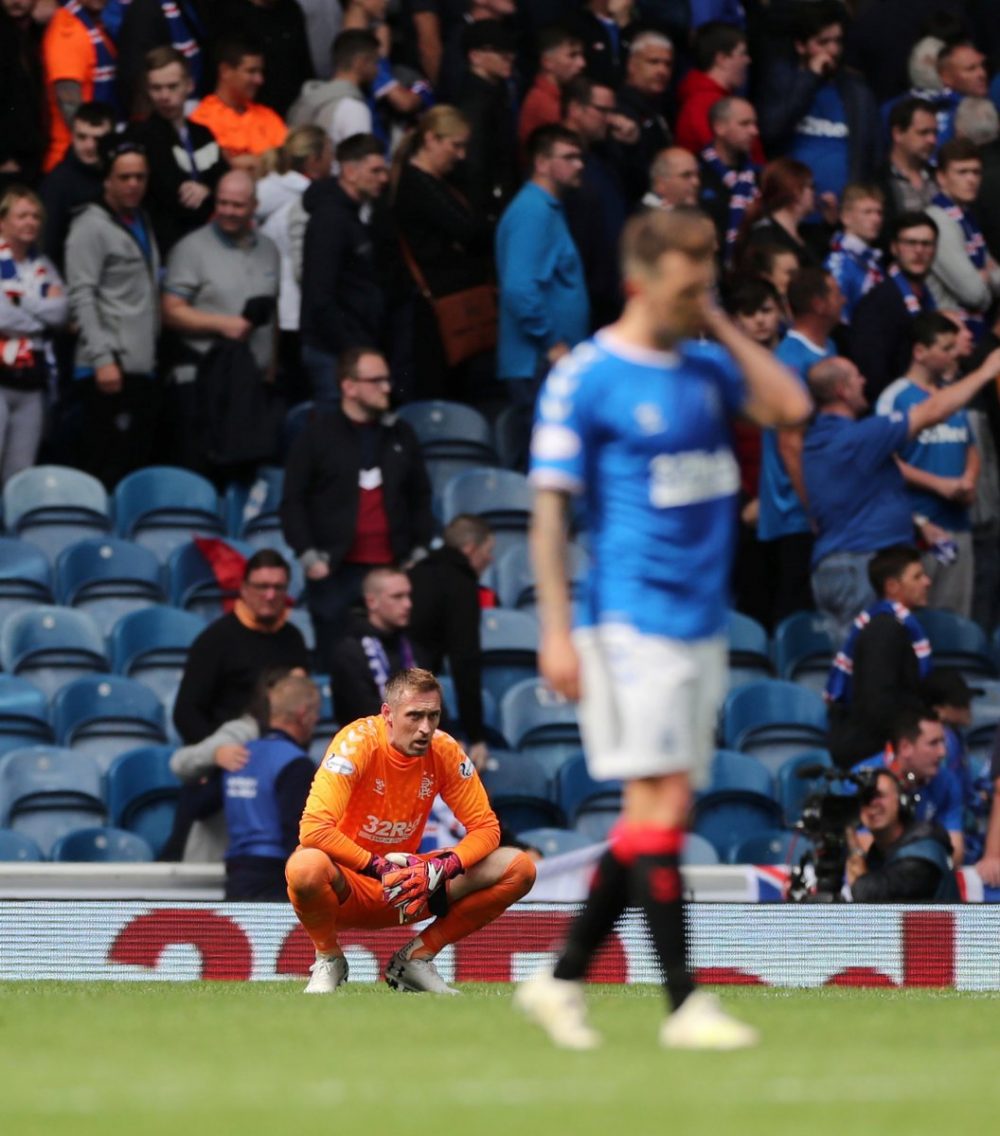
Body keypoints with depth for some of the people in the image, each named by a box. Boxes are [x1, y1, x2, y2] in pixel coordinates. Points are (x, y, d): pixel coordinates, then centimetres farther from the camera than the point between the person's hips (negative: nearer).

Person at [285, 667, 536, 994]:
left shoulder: (444, 751, -6)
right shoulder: (357, 743, -20)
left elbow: (485, 827, -3)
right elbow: (314, 829, -30)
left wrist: (442, 868, -22)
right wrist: (380, 868, -30)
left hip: (408, 886, 5)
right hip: (348, 886, -5)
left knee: (519, 869, -11)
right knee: (306, 867, -42)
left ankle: (416, 958, 2)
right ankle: (328, 959, -8)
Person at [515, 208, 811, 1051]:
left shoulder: (707, 366, 12)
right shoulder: (583, 381, -7)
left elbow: (790, 407, 1)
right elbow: (549, 511, -8)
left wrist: (722, 326, 2)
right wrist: (556, 630, -14)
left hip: (703, 624, 7)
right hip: (634, 622, -7)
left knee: (658, 811, 7)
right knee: (660, 800, -11)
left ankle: (563, 980, 15)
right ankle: (684, 1004, -10)